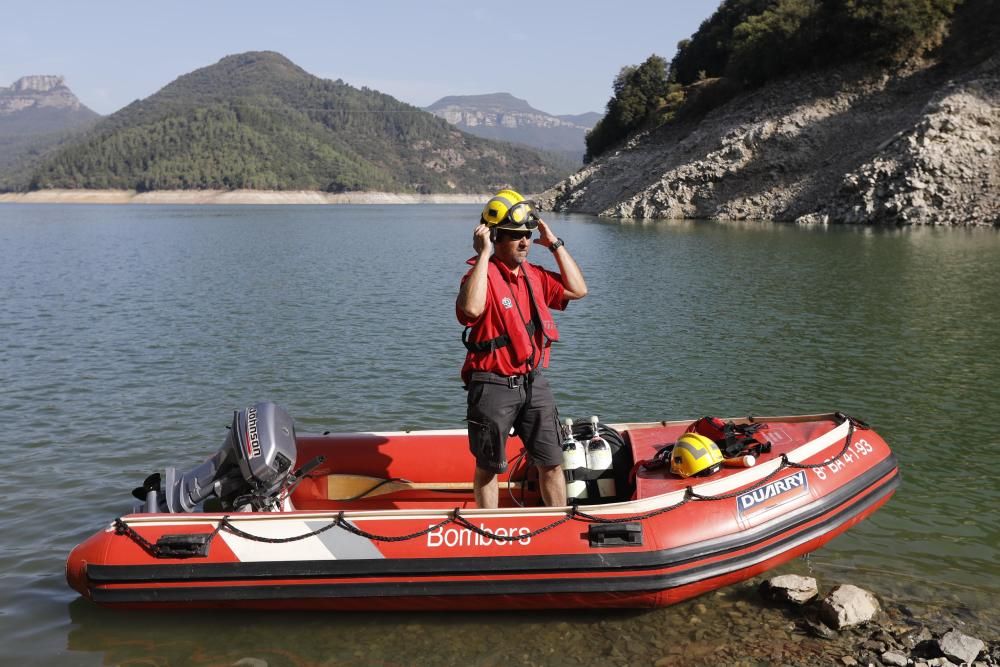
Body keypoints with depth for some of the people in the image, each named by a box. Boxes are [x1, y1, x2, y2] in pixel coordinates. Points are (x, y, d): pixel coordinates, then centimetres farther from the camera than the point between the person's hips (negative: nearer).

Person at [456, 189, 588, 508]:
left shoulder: (534, 275, 10)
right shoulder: (482, 274, -13)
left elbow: (577, 290, 9)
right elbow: (471, 309, -33)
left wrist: (555, 244, 5)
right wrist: (483, 254, -26)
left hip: (533, 383, 6)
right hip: (493, 386, -6)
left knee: (552, 463, 10)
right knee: (488, 468, 8)